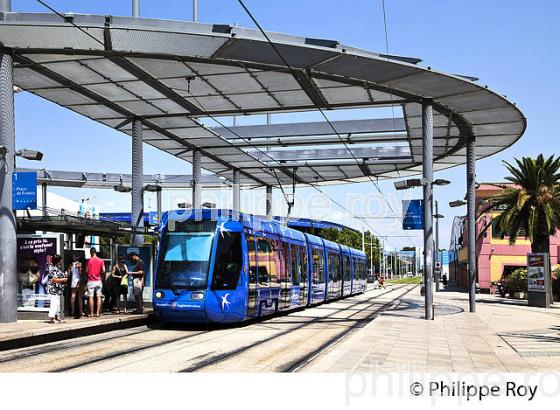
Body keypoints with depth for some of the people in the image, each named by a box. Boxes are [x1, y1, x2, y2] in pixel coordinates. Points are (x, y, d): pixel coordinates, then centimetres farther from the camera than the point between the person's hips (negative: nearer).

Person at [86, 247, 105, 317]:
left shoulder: (89, 260, -5)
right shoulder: (101, 260, 0)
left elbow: (87, 270, -3)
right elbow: (103, 271, -3)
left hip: (91, 281, -2)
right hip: (98, 281, 2)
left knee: (91, 297, 2)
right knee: (98, 297, 6)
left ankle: (91, 313, 2)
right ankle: (98, 312, 4)